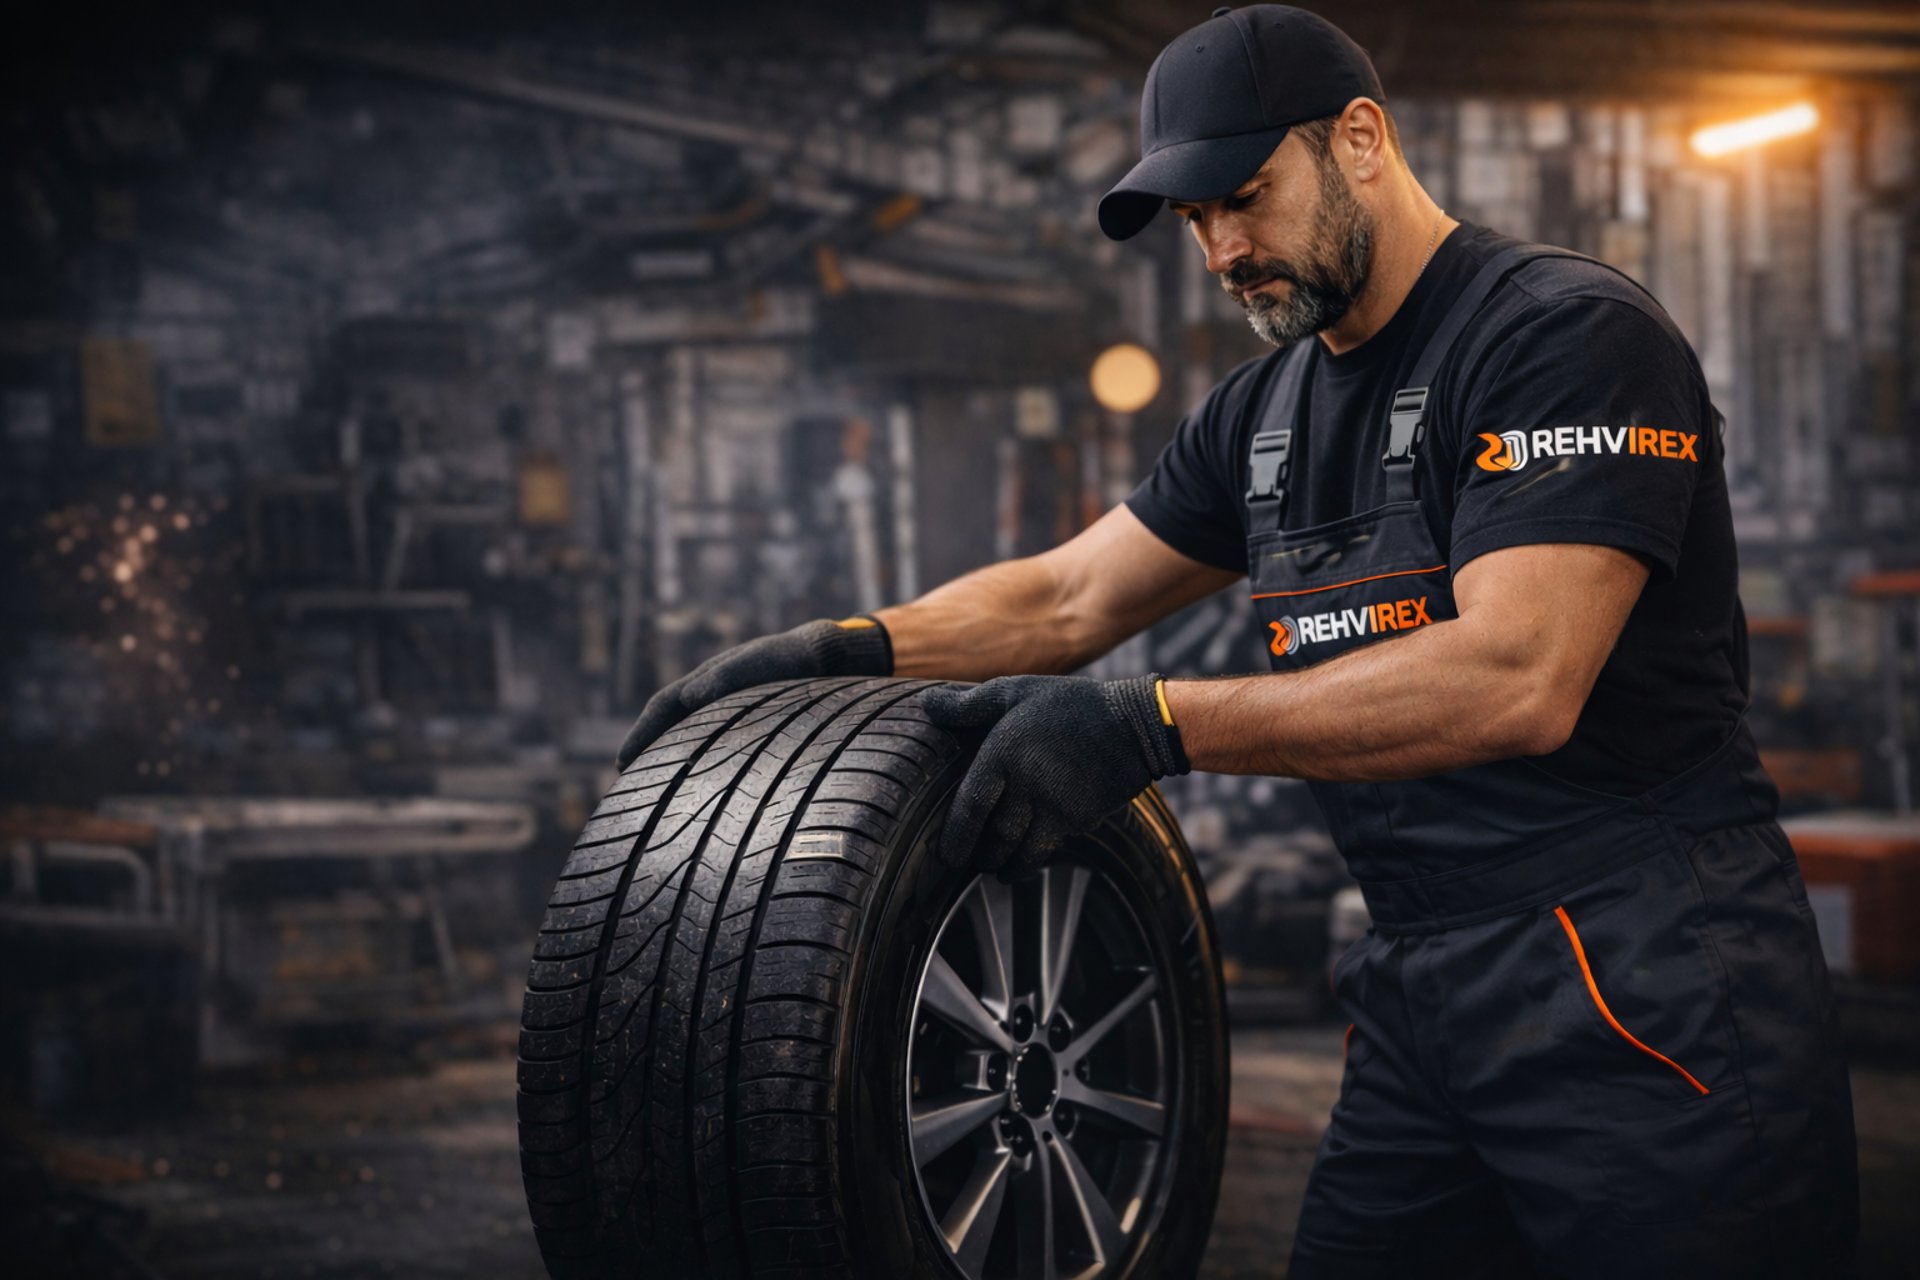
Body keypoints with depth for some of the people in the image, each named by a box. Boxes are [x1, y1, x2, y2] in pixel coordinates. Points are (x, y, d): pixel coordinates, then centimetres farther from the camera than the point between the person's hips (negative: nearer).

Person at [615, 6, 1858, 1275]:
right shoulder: (1265, 410, 14)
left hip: (1646, 998, -7)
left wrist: (1152, 727, -26)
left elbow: (1514, 678, -23)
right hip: (1424, 988, 8)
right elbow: (1069, 600, 19)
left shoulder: (1568, 333, -12)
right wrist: (847, 648, 2)